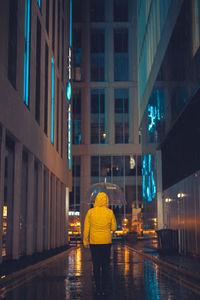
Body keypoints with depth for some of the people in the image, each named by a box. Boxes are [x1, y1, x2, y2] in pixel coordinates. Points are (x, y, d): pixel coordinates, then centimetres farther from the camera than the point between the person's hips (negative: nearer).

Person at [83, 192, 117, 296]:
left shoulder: (90, 212, -4)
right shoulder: (110, 212, -4)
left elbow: (86, 229, -2)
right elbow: (114, 228, 4)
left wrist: (85, 242, 6)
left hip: (94, 242, 0)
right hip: (106, 242, 0)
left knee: (96, 267, 7)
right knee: (105, 266, 8)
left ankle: (98, 289, 7)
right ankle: (104, 289, 8)